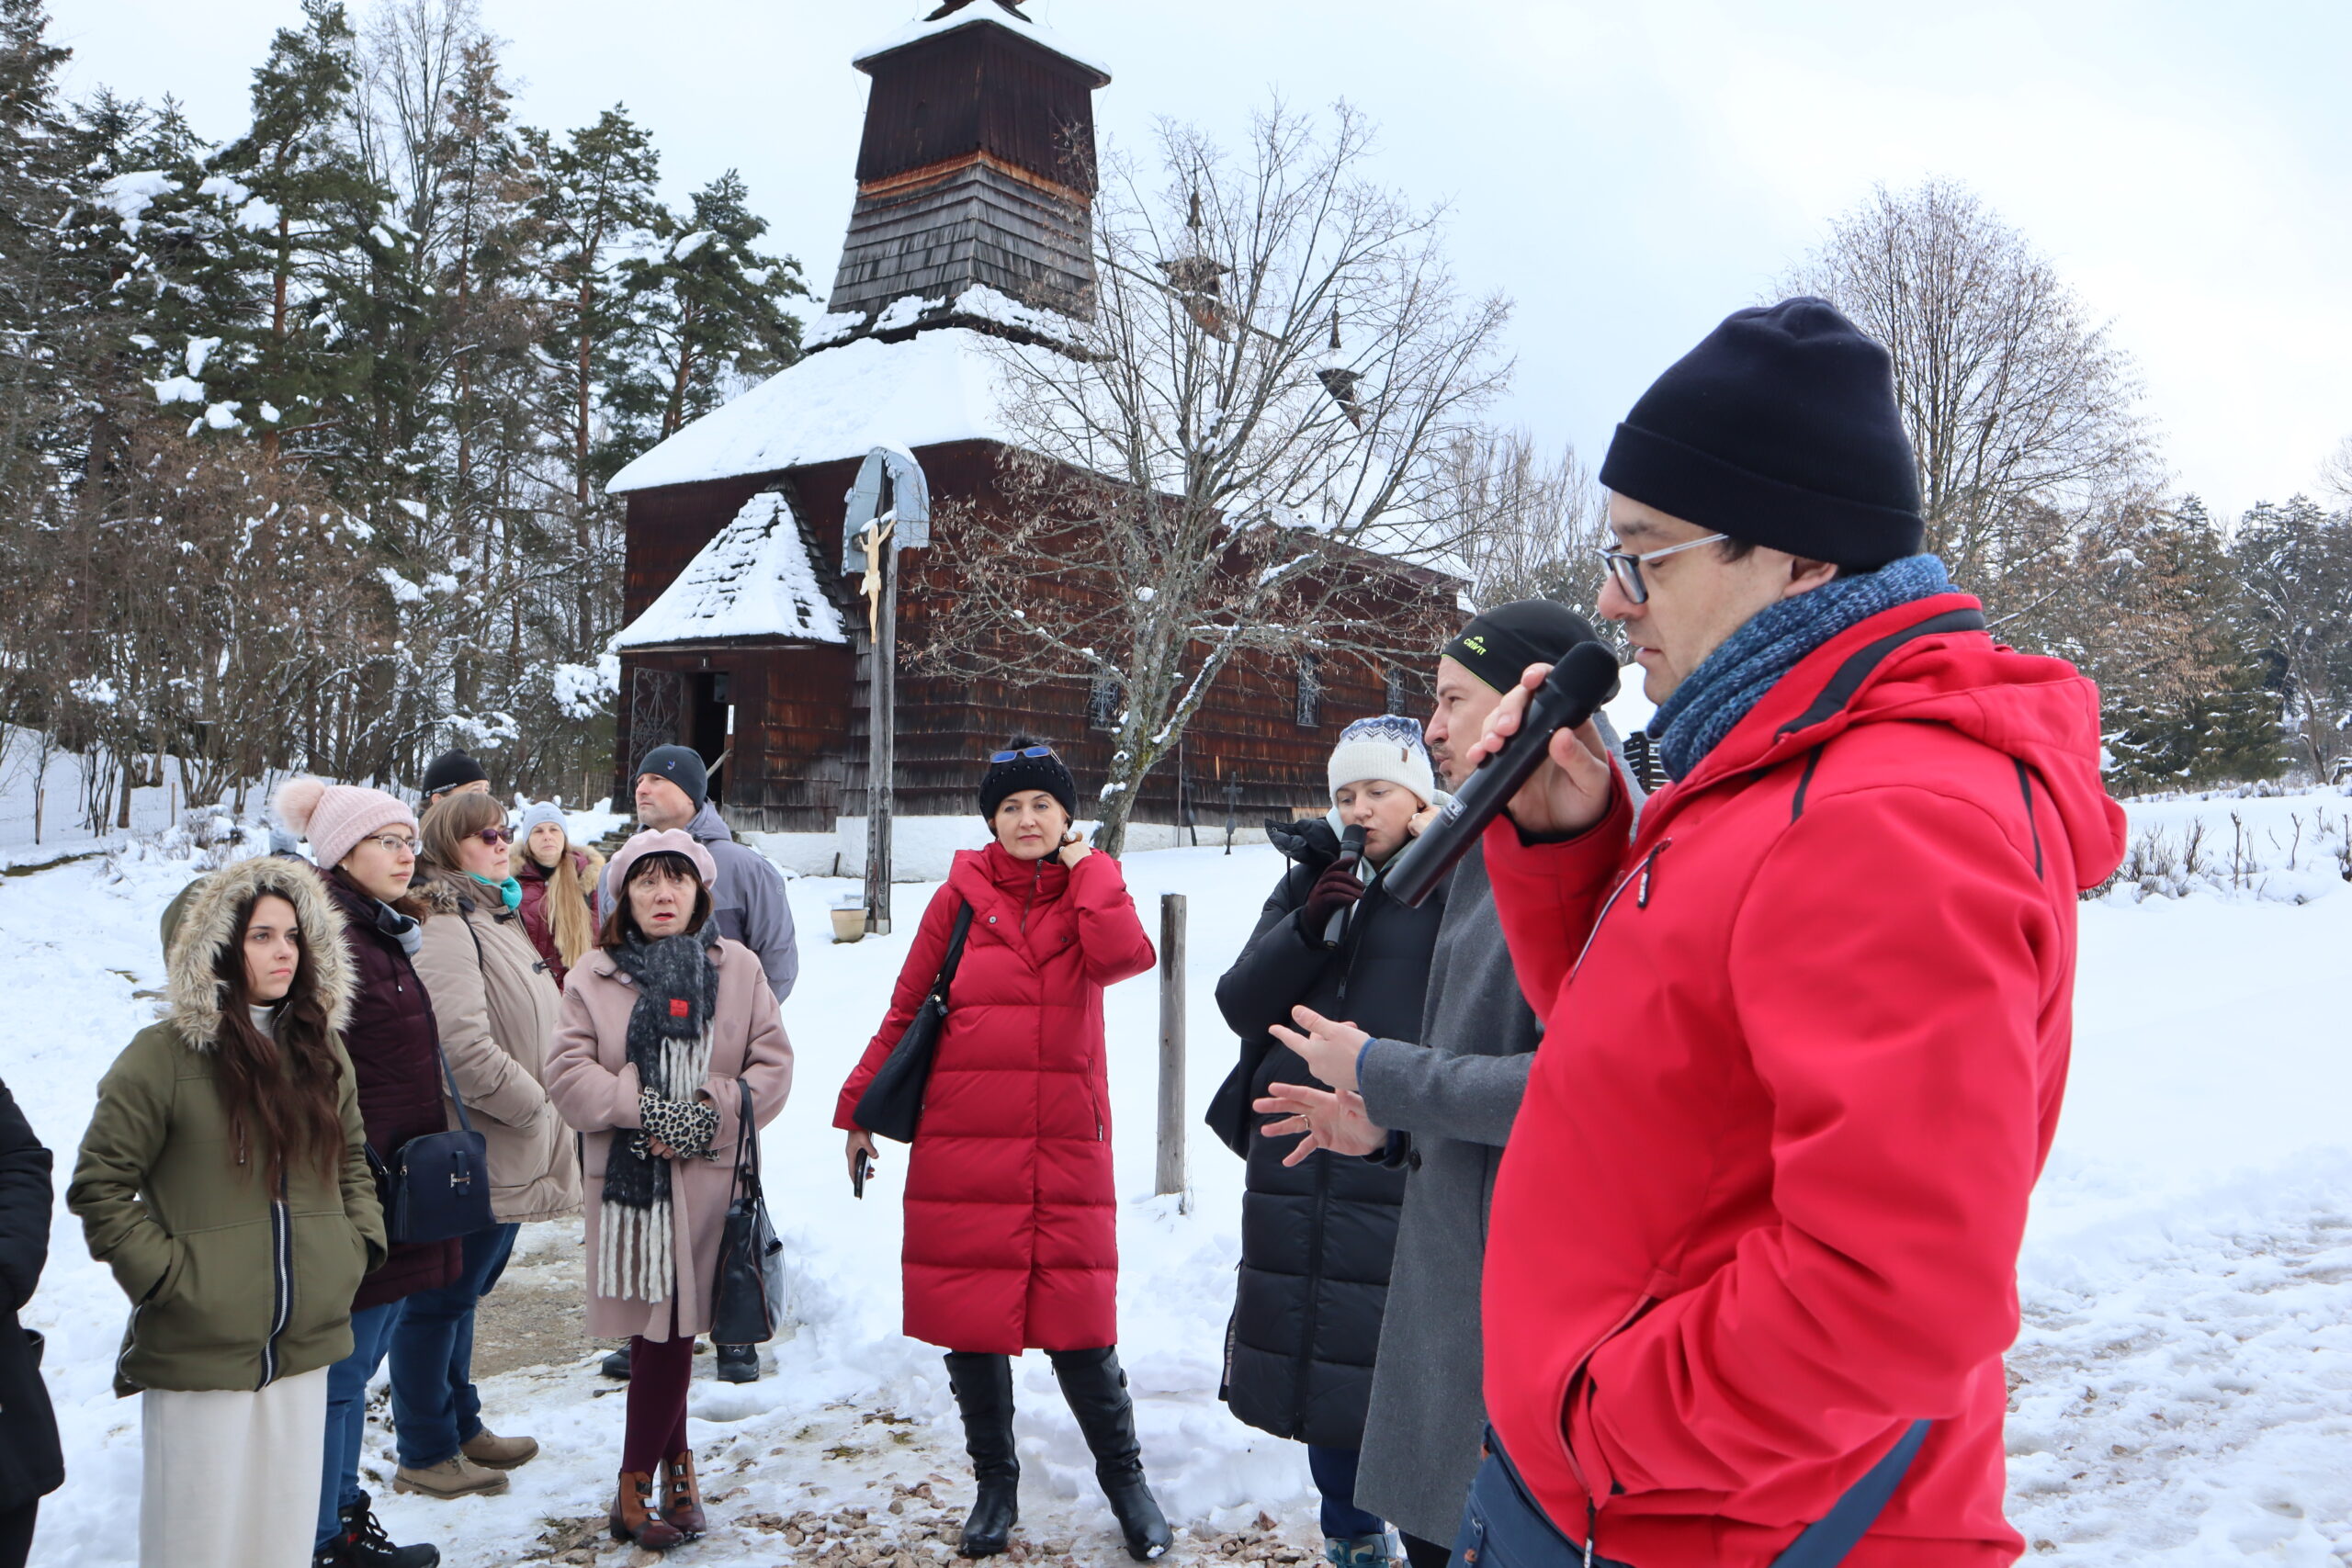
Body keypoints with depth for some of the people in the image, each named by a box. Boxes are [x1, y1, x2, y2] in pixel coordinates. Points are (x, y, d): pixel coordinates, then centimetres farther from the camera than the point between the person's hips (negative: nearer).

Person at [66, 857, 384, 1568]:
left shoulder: (320, 1049, 9)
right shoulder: (164, 1056, -9)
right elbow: (97, 1188, -7)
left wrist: (357, 1243, 6)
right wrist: (163, 1275, -11)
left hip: (304, 1346, 5)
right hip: (198, 1350, -5)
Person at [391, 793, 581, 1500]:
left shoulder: (497, 916, 15)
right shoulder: (445, 926, -18)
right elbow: (463, 1045, -26)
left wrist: (543, 1109, 11)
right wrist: (535, 1105, -15)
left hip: (510, 1153, 10)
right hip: (470, 1153, -10)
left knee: (462, 1290, 21)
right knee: (438, 1299, 3)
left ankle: (461, 1426, 34)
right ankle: (425, 1454, 16)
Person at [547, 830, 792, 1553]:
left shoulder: (739, 968, 5)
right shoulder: (594, 975, 4)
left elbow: (773, 1064, 2)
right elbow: (568, 1072, -2)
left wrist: (712, 1112, -11)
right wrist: (645, 1107, -14)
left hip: (708, 1176, 0)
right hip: (628, 1175, 0)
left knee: (669, 1325, 2)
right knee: (660, 1326, 0)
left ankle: (638, 1480, 17)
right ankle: (674, 1462, 16)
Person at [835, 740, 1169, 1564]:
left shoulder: (1091, 888, 7)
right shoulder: (963, 895, 4)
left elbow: (1125, 957, -16)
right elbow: (906, 1009, 9)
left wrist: (1085, 868, -7)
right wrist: (859, 1108, 10)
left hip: (1065, 1145, 0)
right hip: (961, 1141, 1)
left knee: (1077, 1317, 0)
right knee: (970, 1315, 8)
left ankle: (1123, 1476, 21)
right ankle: (994, 1482, 27)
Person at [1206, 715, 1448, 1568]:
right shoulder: (1309, 882, 13)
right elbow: (1240, 1003, 3)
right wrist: (1311, 924, -9)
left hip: (1404, 1170, -5)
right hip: (1298, 1164, 6)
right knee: (1313, 1358, 14)